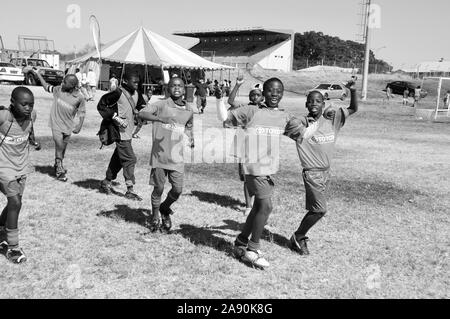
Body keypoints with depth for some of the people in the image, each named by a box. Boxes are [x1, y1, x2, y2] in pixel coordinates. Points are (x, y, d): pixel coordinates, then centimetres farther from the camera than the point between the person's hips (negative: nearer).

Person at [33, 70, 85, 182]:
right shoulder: (59, 89, -5)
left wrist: (79, 126, -12)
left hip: (68, 126, 1)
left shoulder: (79, 98, -9)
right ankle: (60, 170, 4)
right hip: (56, 124, -1)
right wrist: (38, 74, 16)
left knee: (63, 149, 14)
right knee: (59, 145, -10)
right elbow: (47, 87, 14)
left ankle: (58, 166, 38)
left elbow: (82, 113, 0)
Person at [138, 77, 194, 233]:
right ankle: (155, 217, 29)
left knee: (177, 190, 2)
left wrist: (191, 138, 9)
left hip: (177, 157, 3)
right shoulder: (161, 105, -7)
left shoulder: (189, 110, 8)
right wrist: (160, 118, -38)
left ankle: (165, 209, 33)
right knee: (158, 188, 6)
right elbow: (141, 114, -22)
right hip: (160, 155, -3)